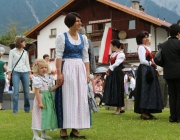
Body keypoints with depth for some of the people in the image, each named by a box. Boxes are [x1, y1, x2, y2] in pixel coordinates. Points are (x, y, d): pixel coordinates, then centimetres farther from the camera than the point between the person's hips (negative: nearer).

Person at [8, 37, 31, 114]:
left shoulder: (25, 52, 15)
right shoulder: (12, 51, 5)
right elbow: (10, 63, 2)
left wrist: (30, 74, 11)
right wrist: (9, 74, -5)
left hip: (25, 73, 3)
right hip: (16, 73, -3)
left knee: (26, 91, 1)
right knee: (16, 91, -10)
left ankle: (27, 109, 12)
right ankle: (15, 110, -5)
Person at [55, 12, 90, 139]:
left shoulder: (83, 38, 12)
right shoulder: (62, 37, -2)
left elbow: (86, 57, 13)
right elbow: (58, 56, -7)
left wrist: (88, 73, 5)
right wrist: (59, 73, -15)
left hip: (80, 70, 5)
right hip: (67, 69, -5)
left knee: (80, 98, 3)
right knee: (67, 98, -4)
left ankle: (75, 129, 9)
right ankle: (64, 129, 3)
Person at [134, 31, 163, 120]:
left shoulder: (147, 48, 21)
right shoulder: (141, 47, -8)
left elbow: (150, 60, 17)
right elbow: (143, 61, -16)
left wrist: (153, 65, -1)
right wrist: (151, 63, -4)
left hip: (149, 71, 10)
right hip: (144, 71, -10)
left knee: (150, 90, 8)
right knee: (145, 90, -10)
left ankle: (146, 112, 11)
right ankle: (144, 113, -8)